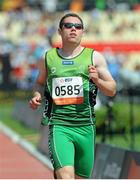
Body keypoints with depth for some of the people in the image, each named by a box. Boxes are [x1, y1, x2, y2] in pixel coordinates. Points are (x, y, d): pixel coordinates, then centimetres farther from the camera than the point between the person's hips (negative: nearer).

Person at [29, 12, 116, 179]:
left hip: (85, 127, 2)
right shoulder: (48, 58, 9)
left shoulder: (94, 57, 7)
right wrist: (36, 96, 5)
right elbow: (40, 82, 26)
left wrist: (97, 80, -13)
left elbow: (112, 90, 7)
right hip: (58, 126, -2)